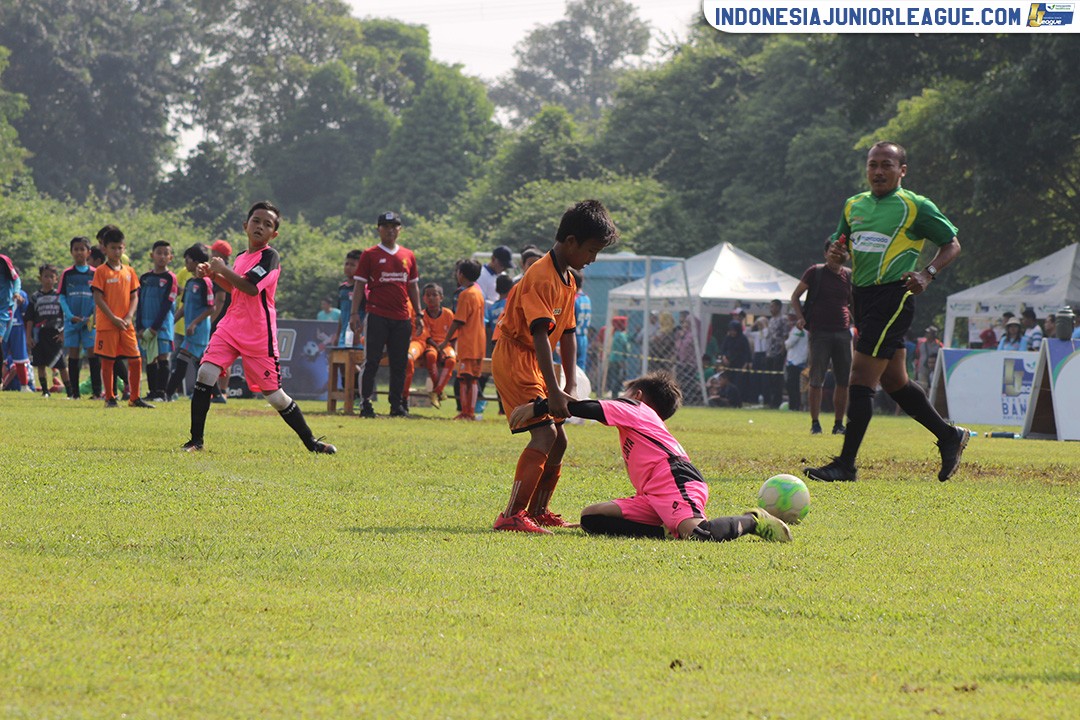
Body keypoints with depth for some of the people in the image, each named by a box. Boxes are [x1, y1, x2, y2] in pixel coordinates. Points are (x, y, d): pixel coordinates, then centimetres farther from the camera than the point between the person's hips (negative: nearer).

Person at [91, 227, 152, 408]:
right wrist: (113, 318, -15)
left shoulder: (129, 271, 10)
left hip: (126, 324, 4)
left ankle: (134, 398, 11)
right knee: (107, 361, 0)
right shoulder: (101, 271, -4)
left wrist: (129, 317, -6)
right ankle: (110, 398, 9)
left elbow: (134, 296, 10)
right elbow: (98, 298, -8)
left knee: (136, 360, 1)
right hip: (106, 324, -4)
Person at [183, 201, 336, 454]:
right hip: (231, 328, 6)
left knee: (274, 395, 0)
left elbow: (251, 288, -25)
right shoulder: (241, 258, 12)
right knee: (205, 373, -13)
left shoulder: (269, 256, -11)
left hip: (258, 337, -6)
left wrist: (222, 269, -15)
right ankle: (196, 440, -7)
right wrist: (212, 274, 15)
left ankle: (311, 442, 17)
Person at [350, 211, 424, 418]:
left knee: (399, 363, 6)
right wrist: (354, 313, -8)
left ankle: (397, 405, 12)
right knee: (371, 361, -6)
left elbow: (413, 286, 18)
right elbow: (360, 285, 0)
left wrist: (418, 314, 13)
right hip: (377, 315, -4)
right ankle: (366, 403, -4)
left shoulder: (408, 256, 13)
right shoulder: (370, 255, 2)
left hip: (402, 318, 4)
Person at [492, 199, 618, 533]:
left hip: (535, 364, 10)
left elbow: (567, 334, 13)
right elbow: (540, 335, -28)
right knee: (544, 433, -21)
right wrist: (554, 391, -33)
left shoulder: (568, 281, 12)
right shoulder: (542, 277, -20)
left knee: (557, 439, 13)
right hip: (514, 358, -10)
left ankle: (537, 511, 25)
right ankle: (512, 515, -24)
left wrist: (570, 384, 4)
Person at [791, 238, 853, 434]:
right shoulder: (815, 272, 0)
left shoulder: (849, 276, 10)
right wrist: (800, 317, -9)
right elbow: (795, 296, 6)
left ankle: (838, 424, 10)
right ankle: (815, 423, 1)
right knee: (817, 380, -5)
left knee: (844, 381, 2)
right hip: (820, 332, -4)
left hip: (843, 332, 4)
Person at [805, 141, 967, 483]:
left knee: (861, 377, -13)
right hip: (862, 296, 8)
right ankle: (950, 436, 30)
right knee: (893, 380, 14)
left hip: (892, 297, -8)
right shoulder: (854, 205, 15)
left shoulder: (916, 207, -3)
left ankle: (846, 464, -11)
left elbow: (952, 244, 1)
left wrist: (927, 274, -15)